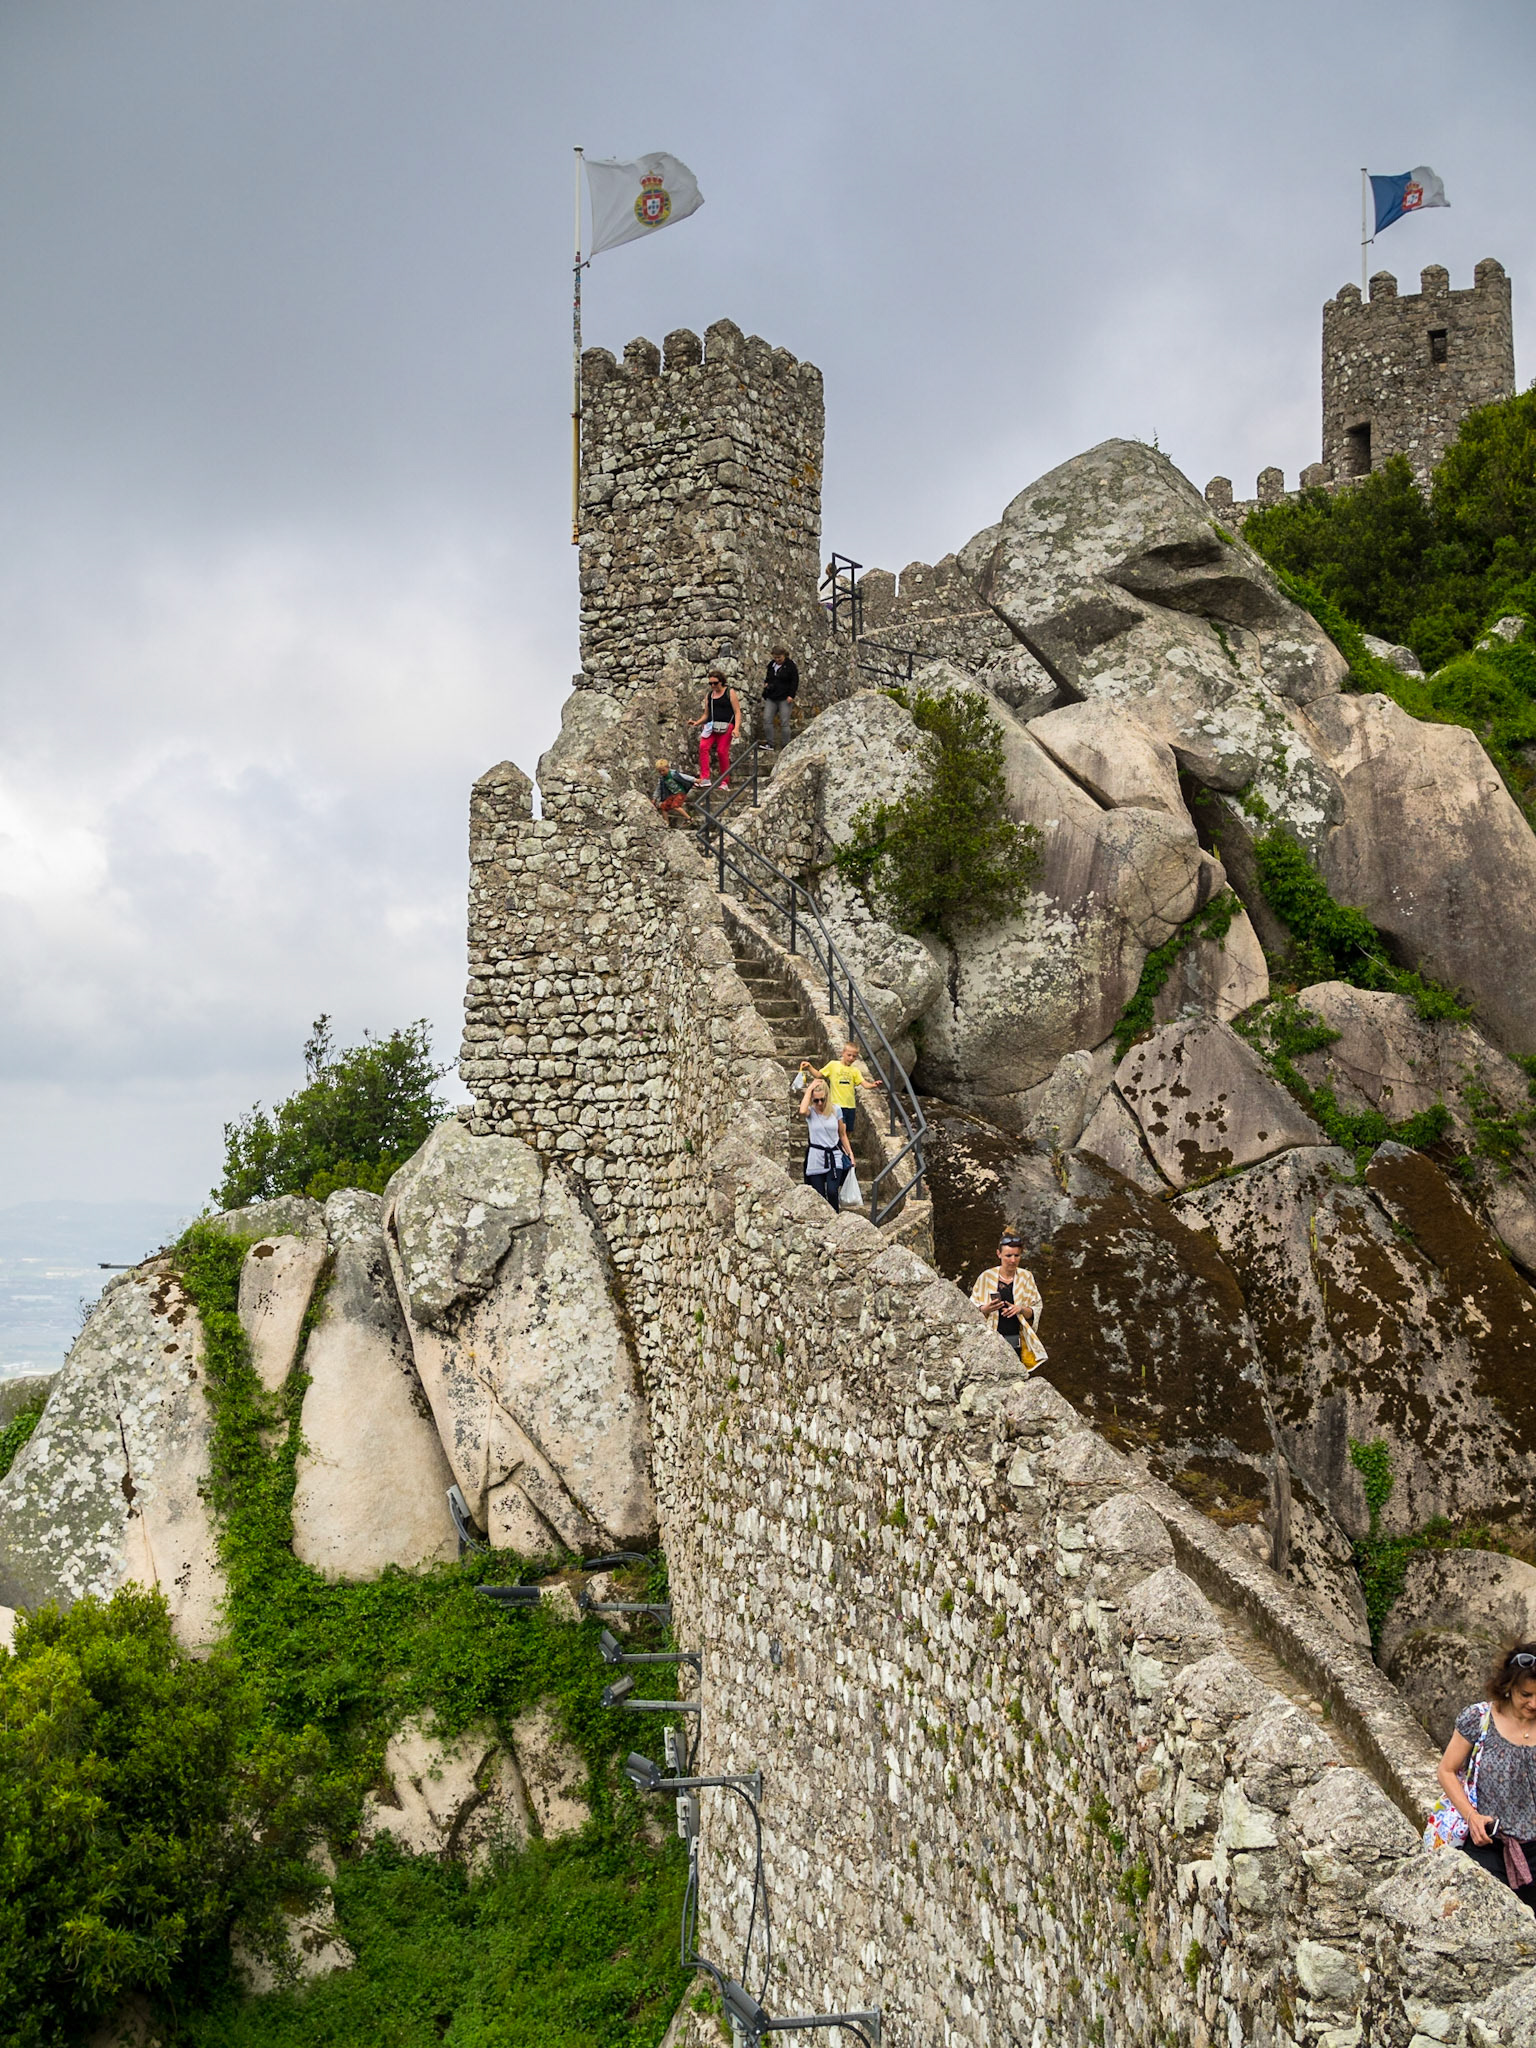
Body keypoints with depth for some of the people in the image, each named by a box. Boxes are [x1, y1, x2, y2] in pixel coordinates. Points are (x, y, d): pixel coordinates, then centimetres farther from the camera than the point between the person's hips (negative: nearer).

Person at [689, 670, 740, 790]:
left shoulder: (730, 693, 7)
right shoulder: (709, 695, 21)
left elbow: (737, 712, 2)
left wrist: (736, 728, -12)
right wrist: (697, 722, 8)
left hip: (726, 725, -4)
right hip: (711, 726, 4)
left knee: (722, 751, -13)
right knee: (703, 746, -20)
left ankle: (725, 782, -3)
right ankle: (704, 779, -25)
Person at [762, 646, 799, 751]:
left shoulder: (790, 666, -5)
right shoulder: (771, 665, 12)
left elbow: (795, 681, -6)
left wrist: (791, 695, -13)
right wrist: (766, 683, 5)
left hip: (784, 698, -6)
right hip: (771, 697, 6)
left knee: (785, 722, -5)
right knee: (767, 719, -2)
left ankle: (785, 745, 1)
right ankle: (769, 743, 6)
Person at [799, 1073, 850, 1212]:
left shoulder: (835, 1110, 1)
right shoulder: (811, 1112, -4)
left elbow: (842, 1134, 11)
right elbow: (802, 1111, -30)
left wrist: (850, 1153, 8)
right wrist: (809, 1089, -21)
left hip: (834, 1158, 0)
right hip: (816, 1159, 0)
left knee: (832, 1192, -15)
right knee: (819, 1195, 1)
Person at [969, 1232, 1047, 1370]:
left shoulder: (1026, 1277, 8)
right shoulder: (987, 1277, 3)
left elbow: (1036, 1310, 8)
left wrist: (1021, 1309, -11)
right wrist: (986, 1309, -14)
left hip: (1017, 1341, 1)